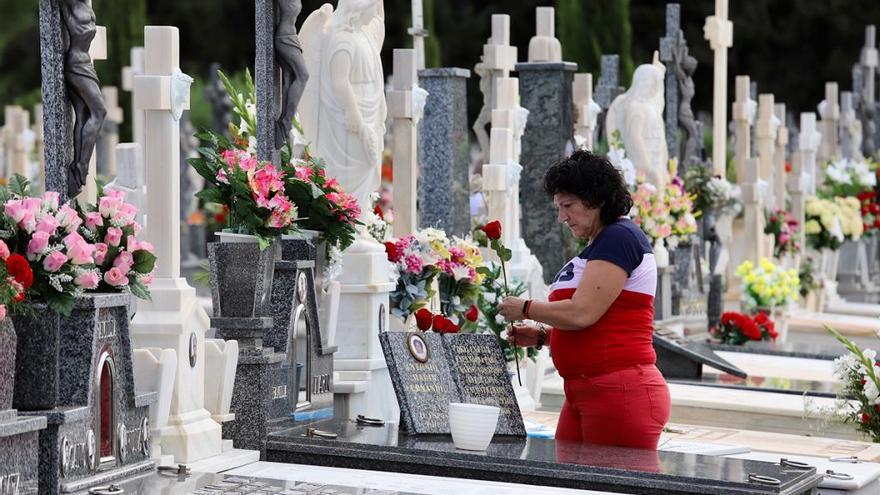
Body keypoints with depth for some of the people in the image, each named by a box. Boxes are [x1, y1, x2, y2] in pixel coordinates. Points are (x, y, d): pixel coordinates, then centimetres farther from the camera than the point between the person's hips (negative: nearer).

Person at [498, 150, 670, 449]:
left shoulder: (619, 237, -10)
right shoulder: (598, 245, 22)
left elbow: (581, 313, -18)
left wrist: (526, 309, -3)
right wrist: (540, 336, 14)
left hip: (620, 393, -10)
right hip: (582, 393, 10)